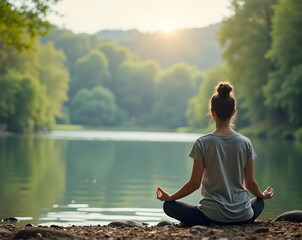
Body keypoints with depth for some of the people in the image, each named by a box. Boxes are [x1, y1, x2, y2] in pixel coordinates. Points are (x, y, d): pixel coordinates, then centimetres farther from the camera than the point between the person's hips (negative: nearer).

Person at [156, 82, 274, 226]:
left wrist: (169, 197, 9)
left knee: (169, 206, 14)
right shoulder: (245, 143, -2)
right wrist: (262, 196, 28)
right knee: (259, 202, 37)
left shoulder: (202, 143, -10)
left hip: (213, 215, -3)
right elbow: (250, 184, 5)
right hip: (243, 217, 3)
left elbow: (194, 183, -7)